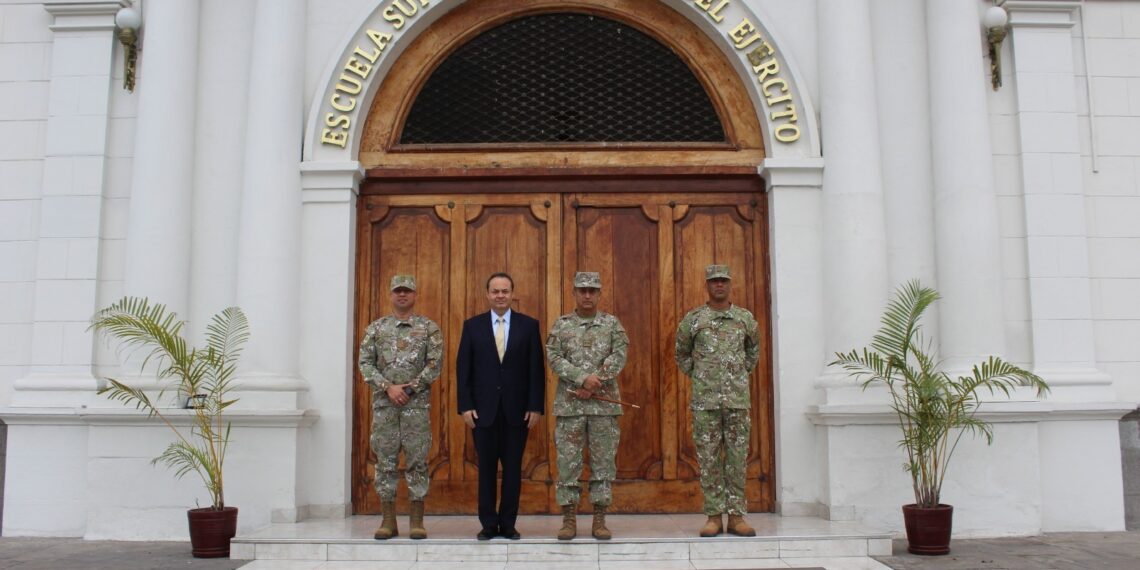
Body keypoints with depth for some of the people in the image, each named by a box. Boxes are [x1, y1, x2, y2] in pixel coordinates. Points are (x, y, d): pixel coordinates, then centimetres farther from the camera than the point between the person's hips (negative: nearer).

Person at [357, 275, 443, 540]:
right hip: (384, 403, 2)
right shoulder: (375, 328, 10)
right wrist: (388, 387, -9)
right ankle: (388, 520, 10)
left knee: (417, 460, 0)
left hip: (417, 403, -2)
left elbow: (435, 364, -3)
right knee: (385, 461, 3)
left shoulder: (429, 328, 5)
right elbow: (365, 363, 3)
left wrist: (409, 389, -10)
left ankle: (417, 520, 7)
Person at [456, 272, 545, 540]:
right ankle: (488, 523, 14)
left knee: (513, 467, 5)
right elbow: (463, 368, 3)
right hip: (483, 408, 0)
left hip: (517, 409, 0)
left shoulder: (529, 325, 3)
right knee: (486, 467, 5)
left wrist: (536, 406, -5)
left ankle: (508, 523, 14)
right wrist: (465, 406, -5)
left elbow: (536, 369, 1)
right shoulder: (472, 325, 5)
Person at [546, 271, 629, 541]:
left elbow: (619, 356, -6)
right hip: (569, 404, 0)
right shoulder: (561, 325, 5)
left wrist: (594, 384, -16)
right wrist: (584, 378, -18)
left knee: (604, 461, 3)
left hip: (604, 404, 0)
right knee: (568, 461, 1)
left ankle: (599, 521, 10)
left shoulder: (612, 323, 6)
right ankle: (569, 520, 9)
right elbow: (554, 358, -6)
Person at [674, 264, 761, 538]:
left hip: (738, 398, 1)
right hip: (705, 399, -1)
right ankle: (714, 516, 7)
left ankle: (737, 515, 9)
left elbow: (753, 350, 24)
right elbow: (681, 353, 17)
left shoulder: (745, 318, 8)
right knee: (709, 458, 1)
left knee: (737, 457, 3)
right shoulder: (693, 319, 4)